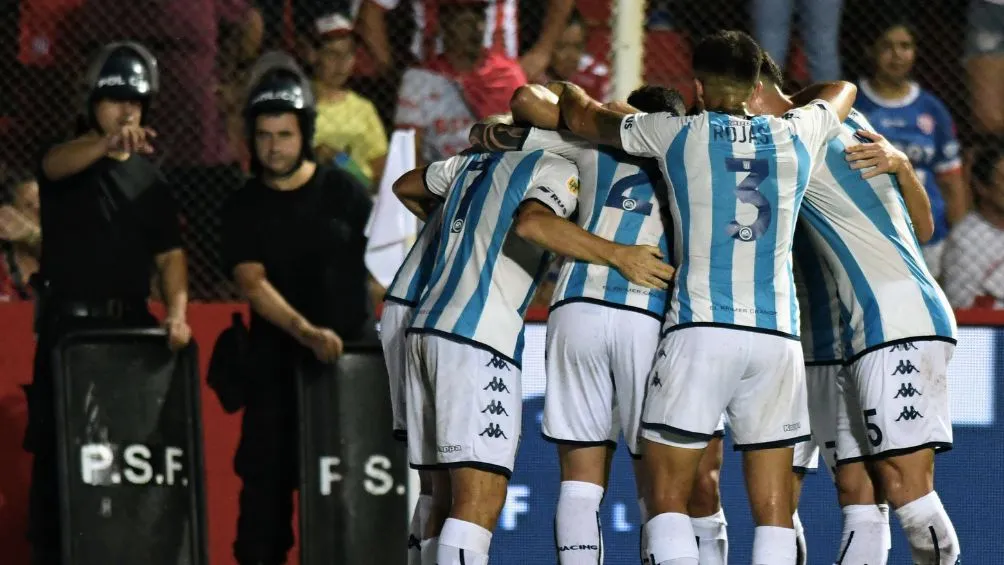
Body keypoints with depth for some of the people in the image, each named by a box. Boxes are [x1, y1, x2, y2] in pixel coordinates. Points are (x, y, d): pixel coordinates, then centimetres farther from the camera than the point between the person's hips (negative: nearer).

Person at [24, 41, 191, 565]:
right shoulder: (69, 157, 0)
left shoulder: (150, 180, 12)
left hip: (130, 324, 4)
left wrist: (177, 312, -11)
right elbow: (56, 164, -26)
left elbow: (169, 254, 8)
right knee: (56, 448, -5)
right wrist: (107, 143, -48)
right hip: (69, 323, -4)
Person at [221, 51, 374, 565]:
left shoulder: (342, 192, 3)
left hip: (350, 355, 0)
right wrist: (306, 332, -25)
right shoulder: (244, 208, 2)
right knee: (267, 477, -2)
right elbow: (252, 283, -10)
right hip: (277, 362, 0)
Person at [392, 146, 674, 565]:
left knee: (447, 501, 9)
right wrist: (618, 256, -21)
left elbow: (404, 188, 37)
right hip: (476, 341, -8)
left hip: (427, 326, 8)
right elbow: (532, 223, -22)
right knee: (481, 503, -15)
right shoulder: (555, 169, -1)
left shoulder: (475, 160, 22)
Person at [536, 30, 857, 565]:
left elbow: (581, 115, 19)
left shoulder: (677, 134, 5)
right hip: (778, 335, 3)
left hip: (700, 330, -3)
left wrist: (572, 93, 40)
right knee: (773, 511, 5)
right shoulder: (794, 135, 12)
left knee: (667, 499, 0)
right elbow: (841, 90, 35)